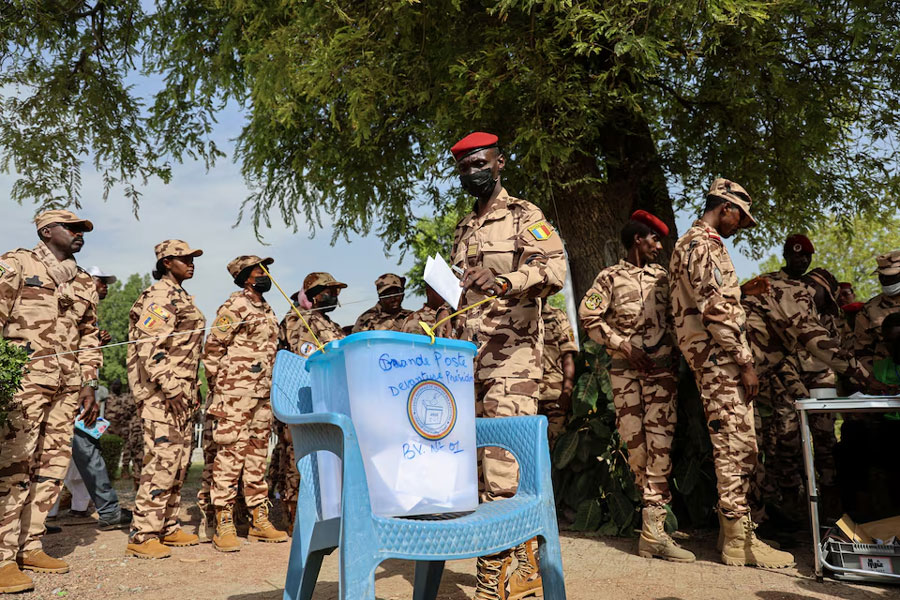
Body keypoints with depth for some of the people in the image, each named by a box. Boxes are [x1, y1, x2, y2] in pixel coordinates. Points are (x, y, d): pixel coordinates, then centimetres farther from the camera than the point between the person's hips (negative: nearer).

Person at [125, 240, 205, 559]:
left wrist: (193, 390, 21)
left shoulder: (182, 297, 19)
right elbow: (148, 348, -21)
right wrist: (170, 388, -24)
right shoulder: (159, 297, -11)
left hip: (180, 392, 10)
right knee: (163, 460, -11)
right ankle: (142, 535, -4)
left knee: (179, 461, 12)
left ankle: (168, 527, 21)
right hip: (161, 392, -10)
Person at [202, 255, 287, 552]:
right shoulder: (235, 306, -6)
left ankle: (259, 519, 19)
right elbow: (212, 346, -7)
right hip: (236, 393, -8)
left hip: (263, 394, 8)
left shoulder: (268, 311, 18)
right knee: (231, 453, -8)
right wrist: (218, 386, -7)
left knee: (257, 454, 12)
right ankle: (224, 525, -2)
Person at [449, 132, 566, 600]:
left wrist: (504, 281, -31)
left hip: (511, 353, -7)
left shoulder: (523, 216, 2)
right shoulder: (463, 231, 23)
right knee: (484, 452, 5)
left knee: (503, 454, -12)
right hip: (470, 354, 7)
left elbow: (555, 268, -15)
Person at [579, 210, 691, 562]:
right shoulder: (610, 277, 3)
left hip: (661, 367, 2)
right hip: (626, 369, -2)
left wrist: (673, 351, 5)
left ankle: (654, 528, -8)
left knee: (660, 441, -7)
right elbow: (589, 317, -4)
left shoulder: (662, 276, 15)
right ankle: (654, 504, 20)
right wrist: (624, 345, -9)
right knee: (634, 440, -1)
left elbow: (674, 318, 21)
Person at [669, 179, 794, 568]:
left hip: (717, 361, 11)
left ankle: (735, 527, 21)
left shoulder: (692, 243, 23)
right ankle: (739, 540, -2)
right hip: (720, 360, -11)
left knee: (735, 446, 13)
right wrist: (746, 362, -18)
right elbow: (716, 309, -20)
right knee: (736, 447, -8)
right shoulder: (703, 245, -11)